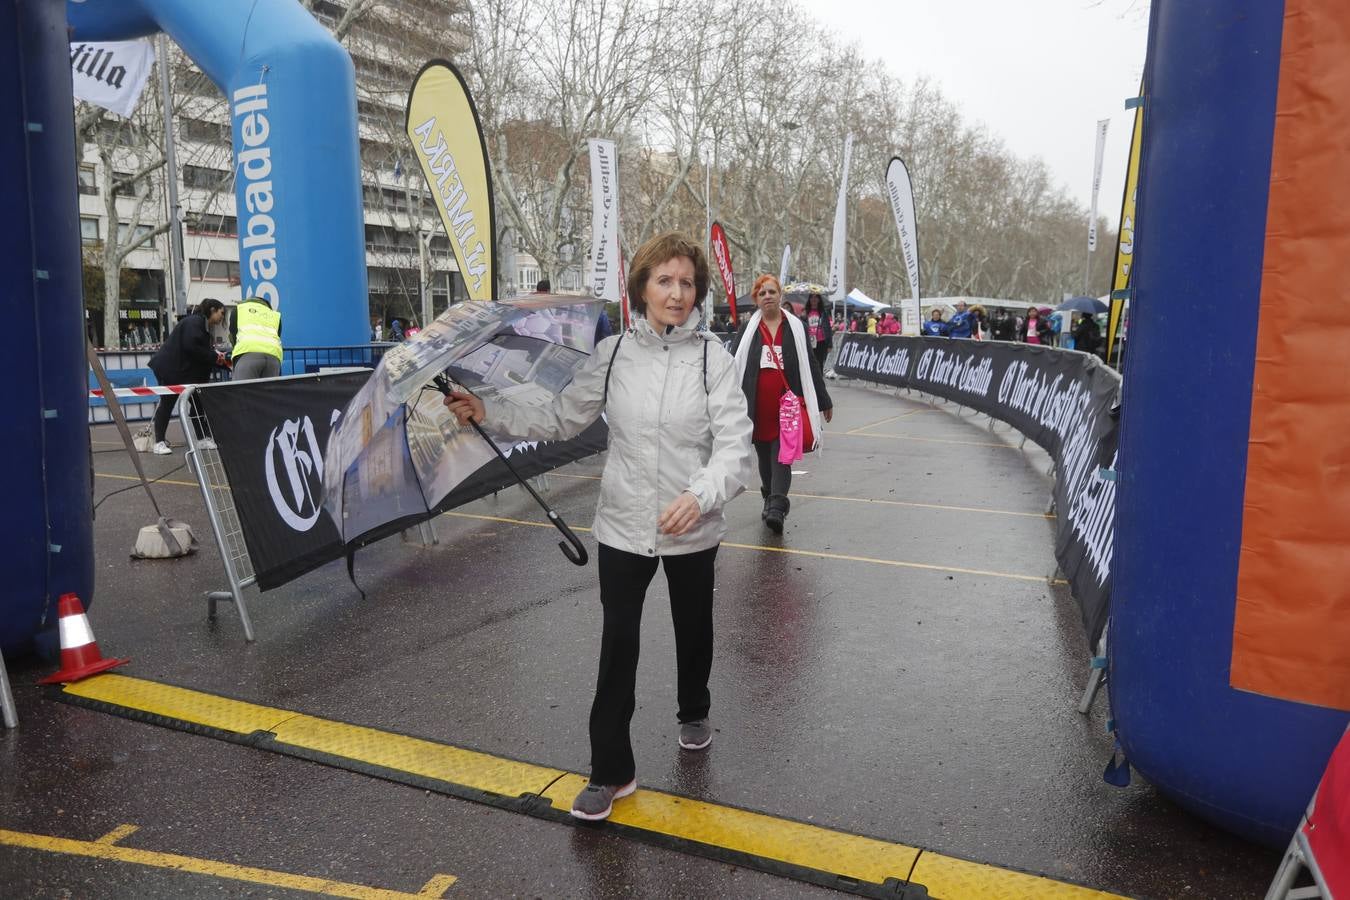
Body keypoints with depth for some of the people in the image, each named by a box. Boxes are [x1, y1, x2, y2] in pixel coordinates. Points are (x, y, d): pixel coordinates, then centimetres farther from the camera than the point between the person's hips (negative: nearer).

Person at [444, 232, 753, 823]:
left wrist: (700, 495, -34)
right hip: (623, 527, 0)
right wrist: (489, 415, -7)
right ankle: (611, 772, 17)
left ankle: (694, 713, 51)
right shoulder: (612, 354, -5)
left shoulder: (713, 358, -10)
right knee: (618, 645, 1)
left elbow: (734, 444, -17)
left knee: (693, 629, 21)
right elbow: (559, 420, 2)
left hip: (692, 530, 0)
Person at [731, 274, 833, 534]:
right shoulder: (747, 329, 7)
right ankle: (771, 499, 30)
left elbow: (810, 365, 9)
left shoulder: (796, 327, 6)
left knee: (782, 456, -9)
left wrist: (824, 402, 11)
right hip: (758, 406, 2)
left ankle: (776, 508, -15)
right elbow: (734, 366, 8)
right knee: (764, 454, 12)